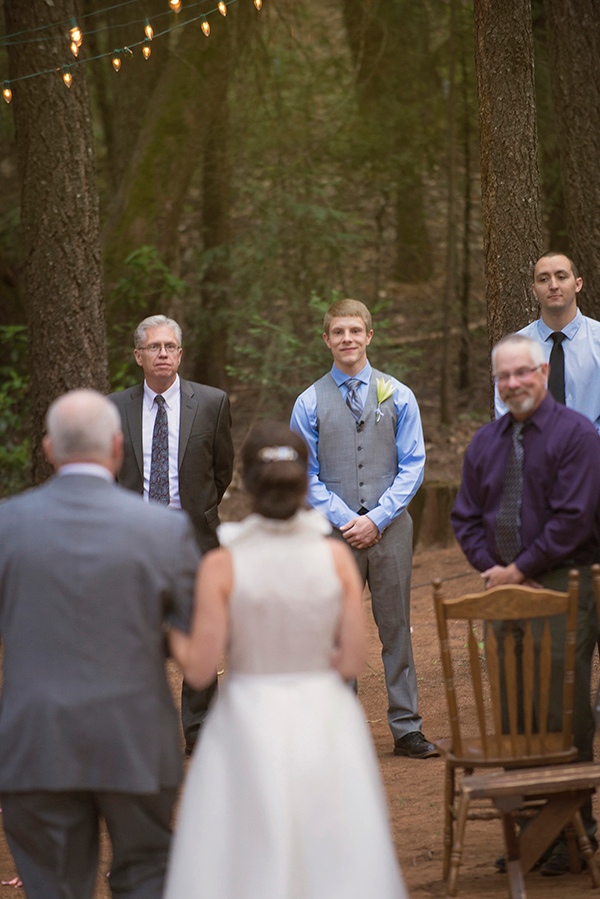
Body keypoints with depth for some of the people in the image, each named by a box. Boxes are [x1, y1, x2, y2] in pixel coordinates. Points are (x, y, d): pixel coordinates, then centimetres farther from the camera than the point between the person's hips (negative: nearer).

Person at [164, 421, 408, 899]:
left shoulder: (222, 566, -10)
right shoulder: (336, 556, -4)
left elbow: (200, 668, -10)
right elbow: (354, 659, -3)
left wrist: (174, 636, 10)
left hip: (249, 732, -2)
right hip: (325, 725, 2)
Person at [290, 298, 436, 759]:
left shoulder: (398, 397, 5)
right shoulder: (310, 403, 4)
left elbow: (413, 466, 2)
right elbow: (306, 475, 2)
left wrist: (377, 518, -9)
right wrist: (345, 520, -10)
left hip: (390, 529, 0)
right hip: (334, 532, 0)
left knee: (396, 629, 4)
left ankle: (406, 729, 9)